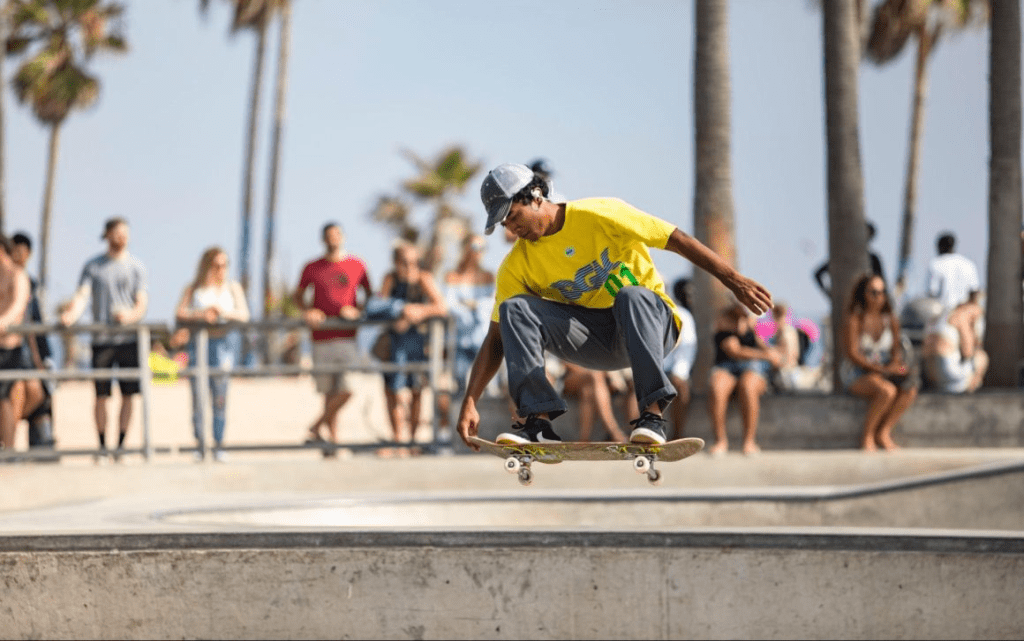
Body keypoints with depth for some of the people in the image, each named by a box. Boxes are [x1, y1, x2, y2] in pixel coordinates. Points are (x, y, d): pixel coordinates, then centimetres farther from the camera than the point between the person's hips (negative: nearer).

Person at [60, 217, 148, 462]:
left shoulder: (136, 266, 8)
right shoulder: (93, 266, 8)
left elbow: (142, 304, 3)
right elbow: (82, 296, -3)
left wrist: (130, 315, -18)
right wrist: (71, 314, -24)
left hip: (129, 338, 0)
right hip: (102, 338, 0)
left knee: (128, 394, -1)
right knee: (101, 395, -1)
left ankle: (121, 444, 8)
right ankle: (102, 446, 8)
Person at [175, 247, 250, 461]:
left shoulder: (233, 287, 15)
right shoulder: (194, 288, 11)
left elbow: (244, 315, 4)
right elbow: (179, 314, 0)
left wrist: (224, 312, -13)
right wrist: (200, 315, -16)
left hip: (222, 343, 1)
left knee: (220, 397, -4)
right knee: (198, 397, -6)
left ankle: (219, 444, -1)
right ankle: (199, 443, -2)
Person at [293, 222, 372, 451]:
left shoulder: (357, 266, 5)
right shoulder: (312, 268, 6)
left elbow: (370, 295, 15)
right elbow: (297, 295, 19)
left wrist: (357, 311, -4)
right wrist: (307, 311, -1)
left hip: (347, 337, 0)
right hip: (322, 338, 0)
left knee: (346, 390, -13)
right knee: (329, 392, 2)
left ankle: (316, 428, 1)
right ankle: (333, 438, 10)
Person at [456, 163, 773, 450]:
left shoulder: (600, 216, -14)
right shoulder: (517, 267, -3)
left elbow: (678, 241, -13)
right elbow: (496, 340, -3)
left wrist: (735, 281, -18)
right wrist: (469, 403, -14)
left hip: (649, 322, -3)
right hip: (592, 340, 3)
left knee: (631, 295, -38)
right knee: (515, 309, -19)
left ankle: (652, 413, -43)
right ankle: (538, 422, -30)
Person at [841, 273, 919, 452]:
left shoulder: (891, 320, 6)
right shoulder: (854, 320, -11)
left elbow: (896, 349, 12)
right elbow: (852, 353, -15)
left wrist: (896, 364, -13)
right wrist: (882, 369, -22)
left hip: (883, 374, 6)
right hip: (856, 375, -6)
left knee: (910, 390, -25)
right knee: (887, 391, -35)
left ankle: (884, 433, -13)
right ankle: (867, 436, -17)